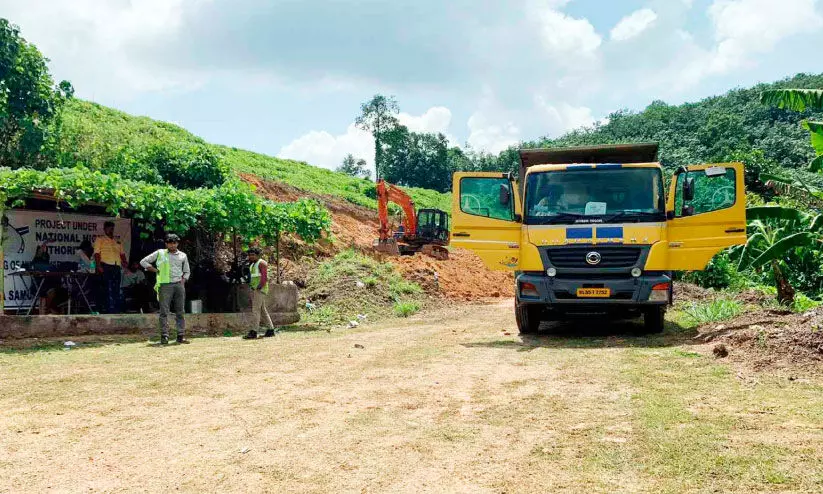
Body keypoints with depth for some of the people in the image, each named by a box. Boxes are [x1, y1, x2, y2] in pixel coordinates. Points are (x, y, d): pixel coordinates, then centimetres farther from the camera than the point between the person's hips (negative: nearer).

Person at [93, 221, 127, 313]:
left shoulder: (118, 242, 24)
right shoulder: (100, 240, 7)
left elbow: (122, 254, 20)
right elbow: (97, 253, -3)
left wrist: (124, 263, 3)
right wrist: (99, 266, -15)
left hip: (117, 267, 6)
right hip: (106, 267, -5)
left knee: (116, 289, 5)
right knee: (108, 288, -10)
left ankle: (116, 309, 8)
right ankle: (110, 310, -11)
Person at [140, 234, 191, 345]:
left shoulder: (183, 256, 14)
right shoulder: (160, 253, 6)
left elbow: (187, 271, 24)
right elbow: (143, 262, 8)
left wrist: (183, 281, 7)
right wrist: (156, 271, 0)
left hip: (179, 285, 3)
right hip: (165, 285, -3)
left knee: (180, 311, 2)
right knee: (164, 311, -5)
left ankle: (181, 336, 5)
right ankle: (164, 336, -4)